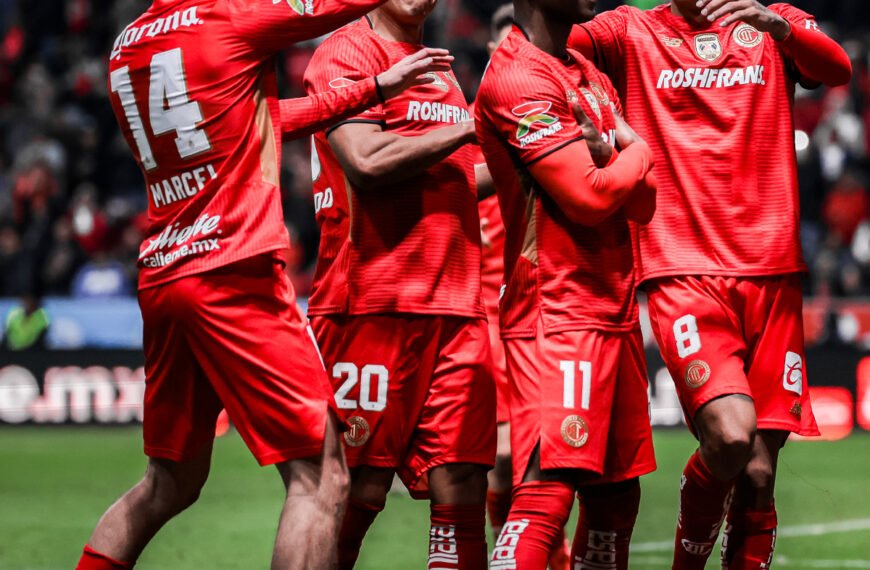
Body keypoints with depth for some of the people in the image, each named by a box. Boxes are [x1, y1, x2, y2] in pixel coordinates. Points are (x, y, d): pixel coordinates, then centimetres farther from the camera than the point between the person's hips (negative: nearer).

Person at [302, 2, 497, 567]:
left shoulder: (439, 70, 22)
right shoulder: (345, 53, -3)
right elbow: (367, 161, -17)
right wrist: (472, 127, -10)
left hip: (456, 309, 7)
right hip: (372, 306, -7)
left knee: (462, 493, -1)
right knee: (359, 493, -6)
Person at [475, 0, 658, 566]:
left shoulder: (591, 77, 18)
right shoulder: (517, 79, -11)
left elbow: (643, 204, 13)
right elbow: (590, 197, -18)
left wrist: (609, 154, -7)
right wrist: (637, 152, 2)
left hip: (616, 314, 9)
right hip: (558, 314, -9)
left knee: (617, 495, 10)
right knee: (549, 487, -20)